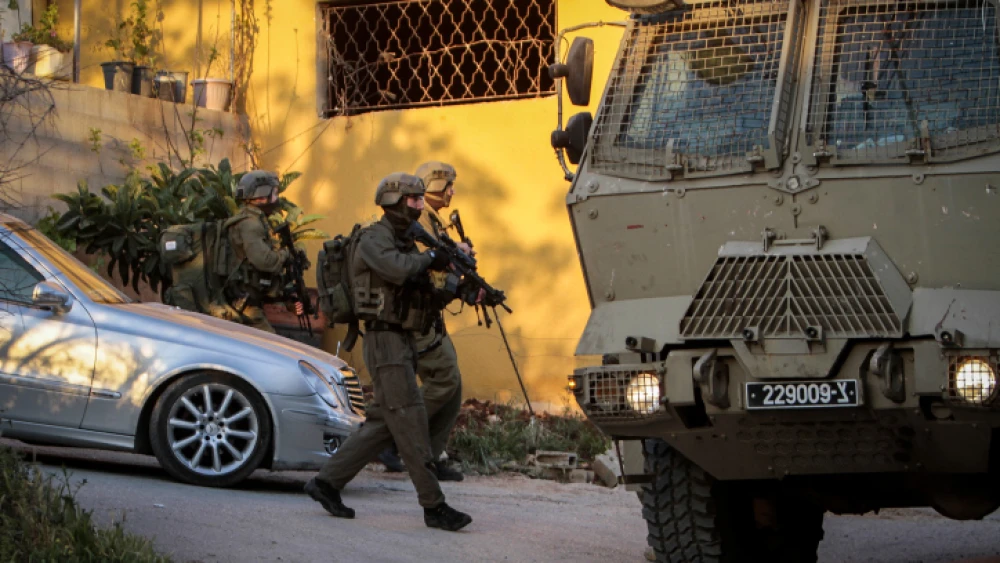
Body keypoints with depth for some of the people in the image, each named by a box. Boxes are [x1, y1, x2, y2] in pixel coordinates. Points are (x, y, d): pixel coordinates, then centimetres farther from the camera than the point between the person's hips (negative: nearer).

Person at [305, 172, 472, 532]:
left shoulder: (405, 243, 18)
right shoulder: (374, 239, -10)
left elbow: (428, 296, 22)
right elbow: (398, 270, -30)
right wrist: (430, 257, -12)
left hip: (404, 343, 10)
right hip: (385, 343, -10)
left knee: (384, 424, 9)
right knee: (411, 422, -10)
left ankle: (327, 482, 15)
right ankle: (434, 507, -10)